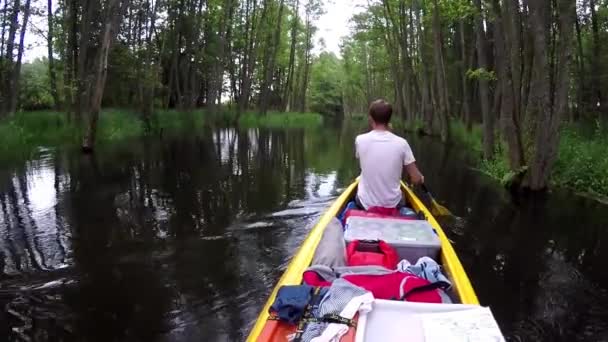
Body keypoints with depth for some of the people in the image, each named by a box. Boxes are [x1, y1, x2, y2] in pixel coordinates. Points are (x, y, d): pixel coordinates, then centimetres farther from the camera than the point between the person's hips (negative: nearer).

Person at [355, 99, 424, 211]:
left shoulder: (360, 140, -13)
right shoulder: (401, 143, -13)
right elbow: (416, 179, -10)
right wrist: (421, 178, 14)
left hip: (365, 204, -1)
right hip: (393, 205, 1)